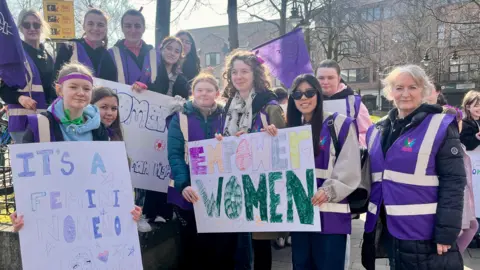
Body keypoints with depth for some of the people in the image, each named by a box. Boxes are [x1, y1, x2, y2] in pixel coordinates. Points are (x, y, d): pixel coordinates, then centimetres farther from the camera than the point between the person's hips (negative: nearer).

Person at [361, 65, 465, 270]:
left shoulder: (441, 126, -8)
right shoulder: (378, 130, 8)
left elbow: (453, 182, -11)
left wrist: (446, 232, -15)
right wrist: (371, 220, 12)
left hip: (425, 234, -5)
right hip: (390, 231, 5)